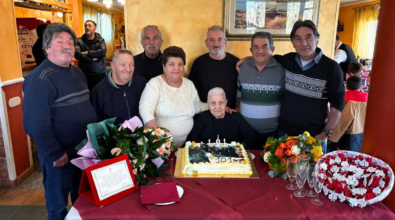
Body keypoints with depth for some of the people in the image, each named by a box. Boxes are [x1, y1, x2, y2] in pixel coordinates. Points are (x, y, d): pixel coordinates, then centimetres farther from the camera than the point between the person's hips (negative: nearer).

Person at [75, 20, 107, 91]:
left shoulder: (100, 40, 5)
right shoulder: (80, 41, 3)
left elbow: (103, 51, -15)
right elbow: (77, 54, -14)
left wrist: (87, 53, -12)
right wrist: (92, 59, -14)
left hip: (100, 74, 1)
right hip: (85, 75, 0)